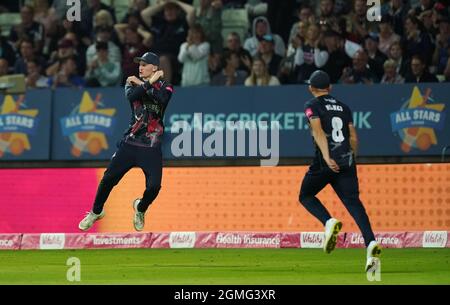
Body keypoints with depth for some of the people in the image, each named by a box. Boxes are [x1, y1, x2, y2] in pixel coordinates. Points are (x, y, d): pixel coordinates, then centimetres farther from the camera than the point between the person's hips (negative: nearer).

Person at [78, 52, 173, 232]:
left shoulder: (165, 87, 3)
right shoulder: (133, 83, 8)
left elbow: (161, 98, -22)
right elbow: (131, 96, -16)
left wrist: (141, 84, -15)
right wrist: (150, 82, -18)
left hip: (152, 147, -2)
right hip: (130, 143, 2)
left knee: (154, 186, -12)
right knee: (109, 178, -2)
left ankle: (140, 209, 21)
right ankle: (96, 212, 20)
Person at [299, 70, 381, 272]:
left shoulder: (312, 106, 3)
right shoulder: (343, 107, 19)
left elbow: (318, 132, -13)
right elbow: (353, 137, 15)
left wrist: (326, 157, -25)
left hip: (325, 163, -5)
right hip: (347, 161, 5)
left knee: (305, 195, 15)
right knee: (353, 201, -3)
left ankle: (329, 222, -13)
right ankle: (370, 242, -25)